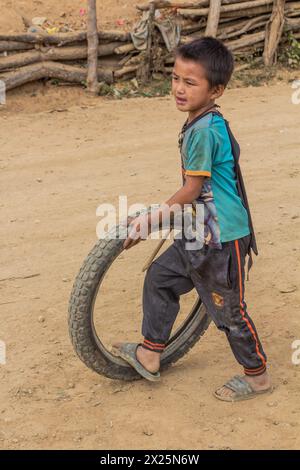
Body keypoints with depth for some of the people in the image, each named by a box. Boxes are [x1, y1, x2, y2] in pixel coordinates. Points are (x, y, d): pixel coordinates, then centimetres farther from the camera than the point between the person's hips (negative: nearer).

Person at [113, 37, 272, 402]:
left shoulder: (203, 131, -24)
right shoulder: (210, 123, 5)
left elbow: (191, 191, -19)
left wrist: (150, 219, -10)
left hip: (222, 240, -10)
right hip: (202, 234, 10)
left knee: (228, 309, 5)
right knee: (160, 277, 16)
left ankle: (257, 375, 25)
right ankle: (150, 353, 29)